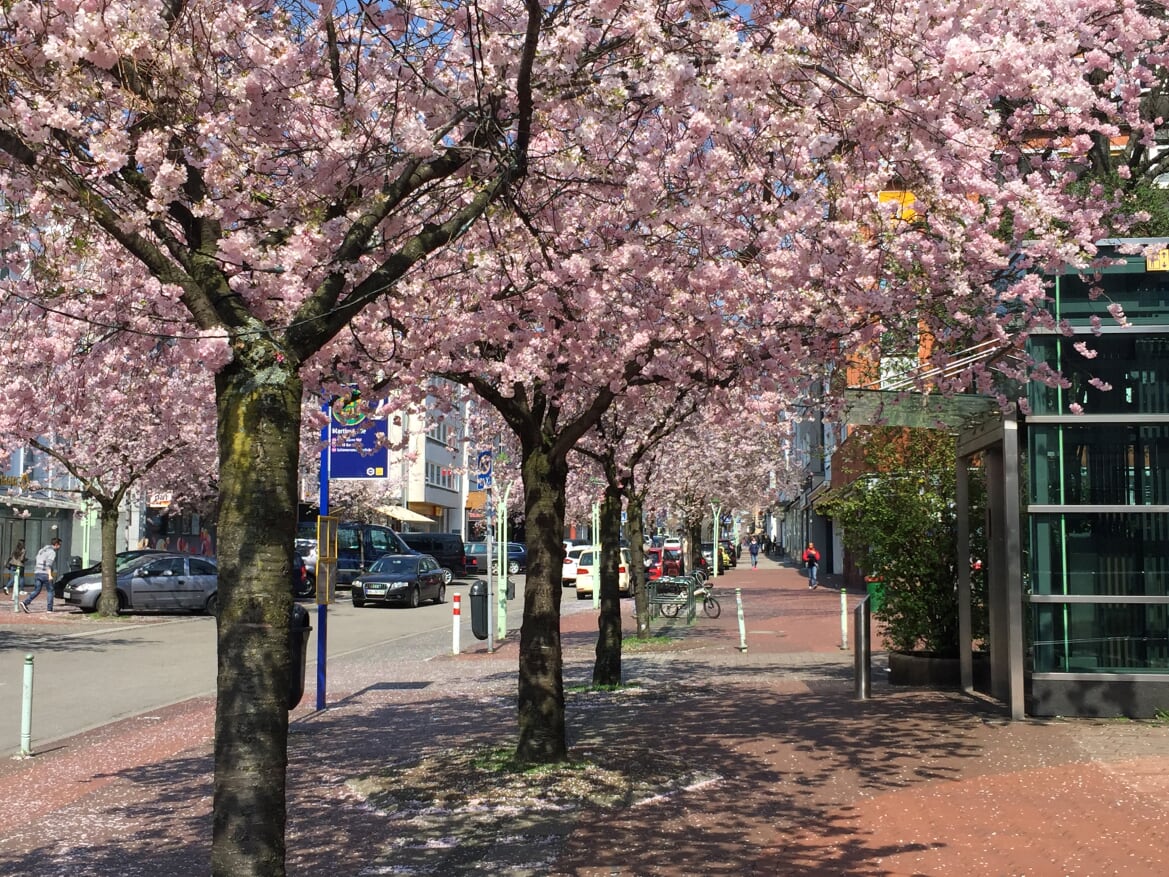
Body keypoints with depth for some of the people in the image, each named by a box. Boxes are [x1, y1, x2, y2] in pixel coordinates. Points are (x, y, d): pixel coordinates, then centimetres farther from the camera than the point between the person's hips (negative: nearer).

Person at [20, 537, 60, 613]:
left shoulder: (42, 550, 19)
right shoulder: (52, 552, -8)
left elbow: (36, 561, 23)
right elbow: (49, 564, -21)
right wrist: (50, 575, -27)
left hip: (37, 573, 7)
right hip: (45, 574, -7)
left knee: (36, 590, 8)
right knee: (50, 591, 5)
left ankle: (25, 603, -10)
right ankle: (49, 609, 4)